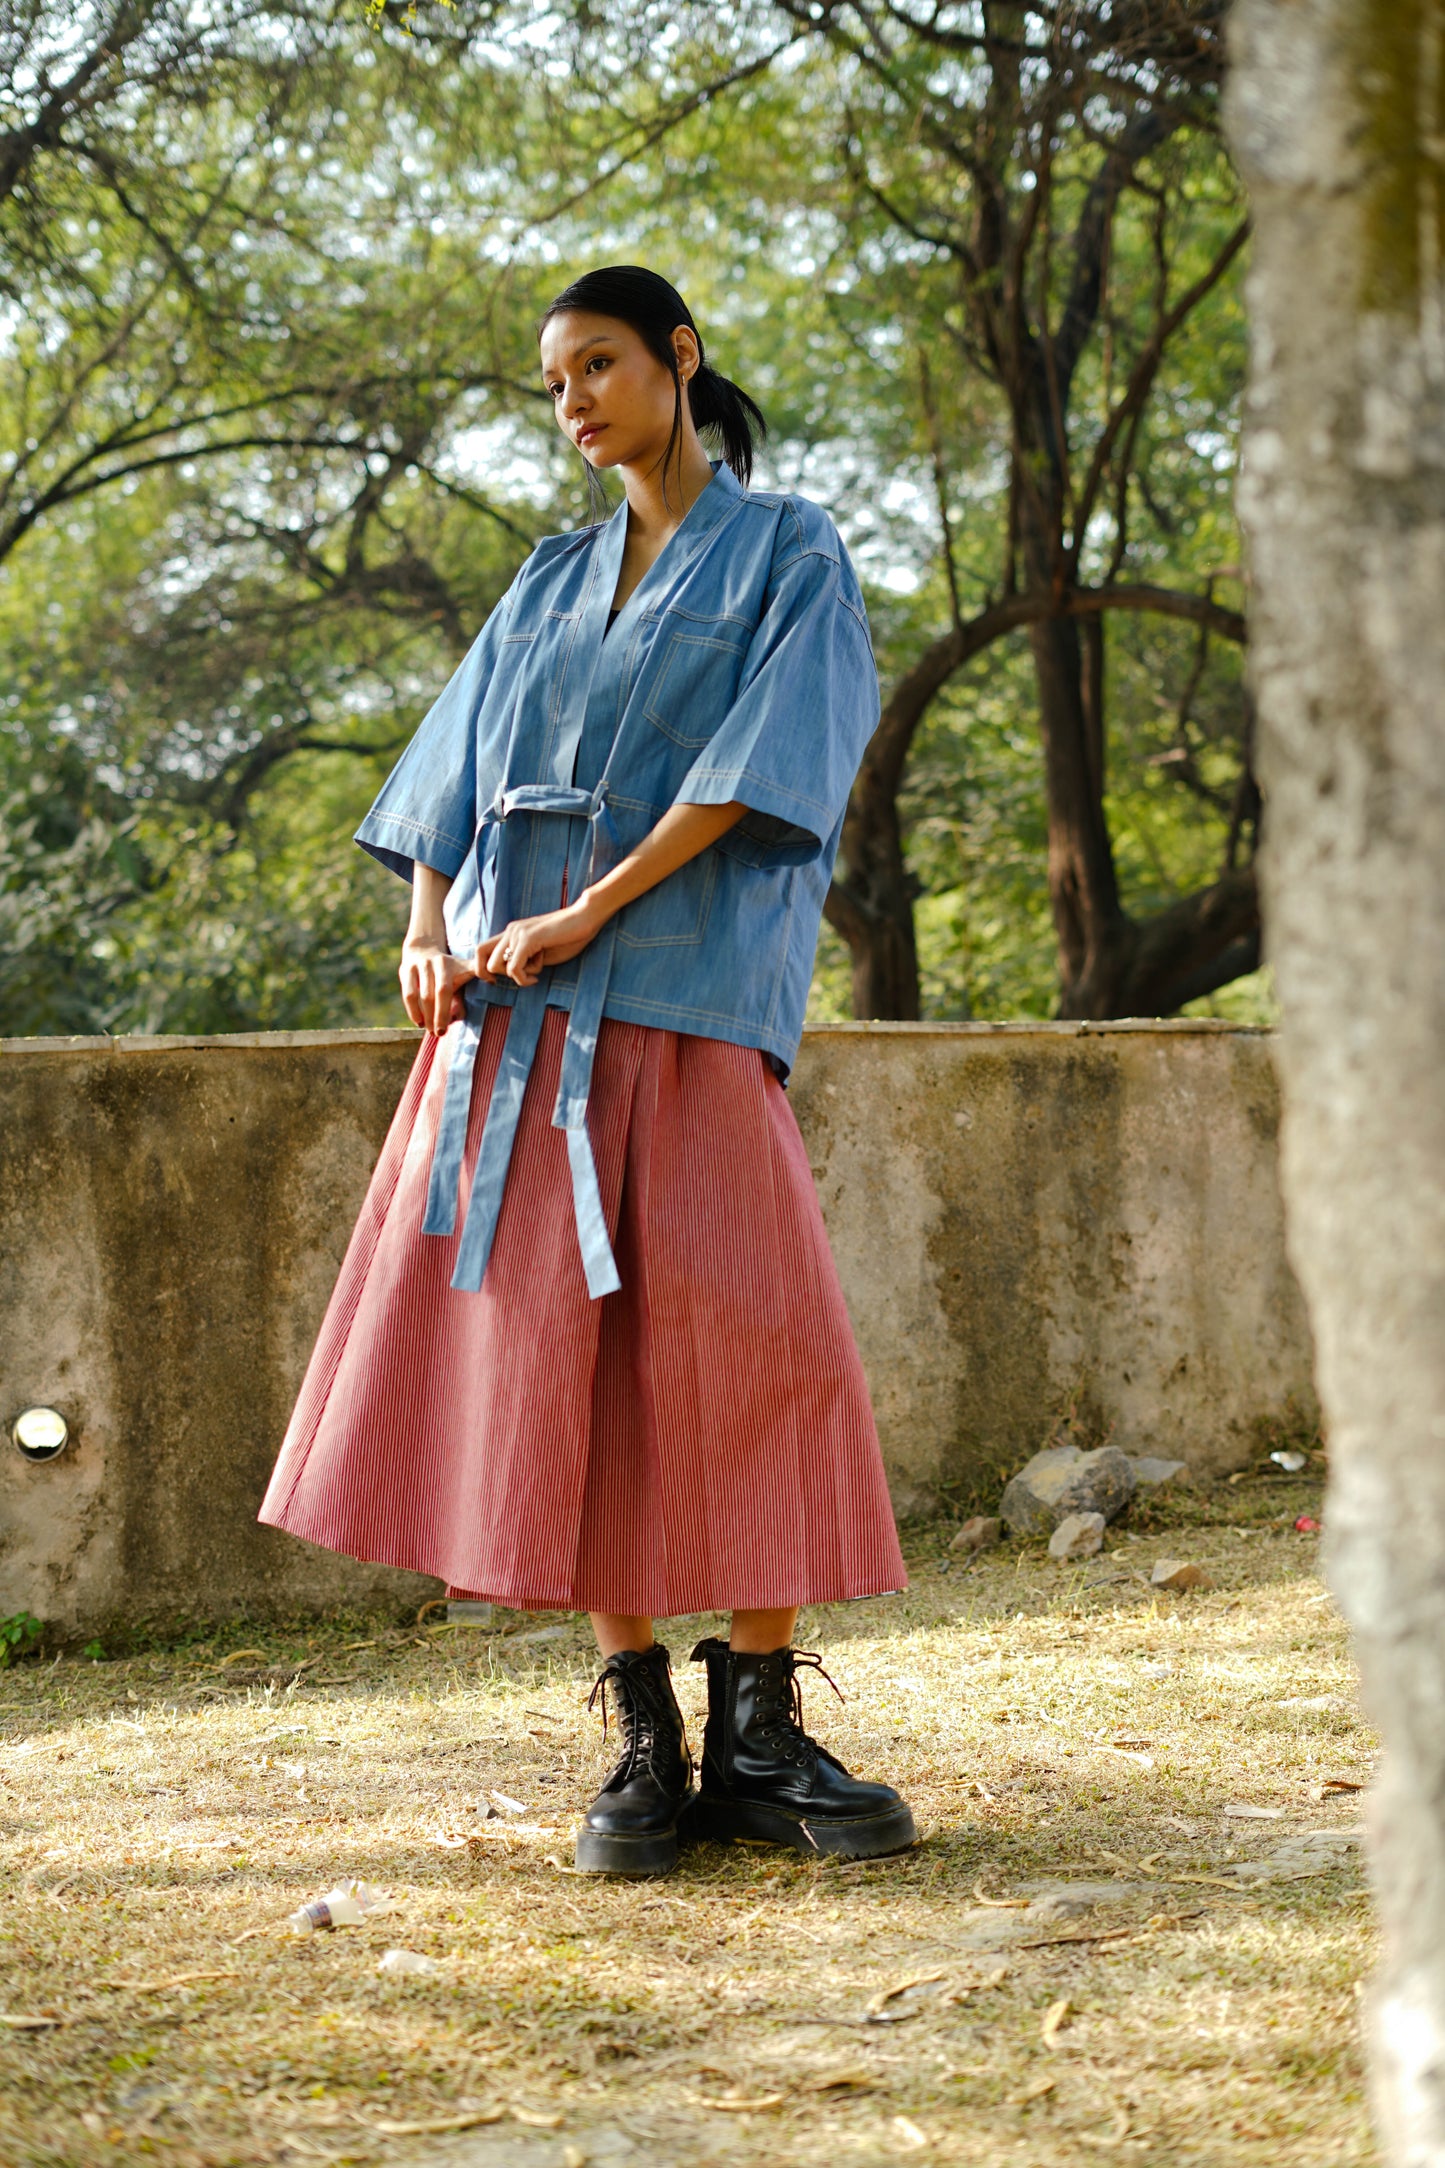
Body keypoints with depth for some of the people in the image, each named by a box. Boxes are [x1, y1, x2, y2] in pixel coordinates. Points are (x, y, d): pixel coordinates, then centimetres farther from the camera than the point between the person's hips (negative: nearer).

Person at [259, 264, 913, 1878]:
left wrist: (588, 912, -14)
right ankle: (642, 1743, 0)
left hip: (682, 1001, -4)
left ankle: (757, 1737, -5)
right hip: (511, 1014, 4)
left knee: (746, 1348, -13)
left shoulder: (788, 556, 8)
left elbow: (762, 763, -5)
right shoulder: (550, 585, 23)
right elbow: (461, 766, 18)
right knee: (554, 1353, -4)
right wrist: (427, 926, -1)